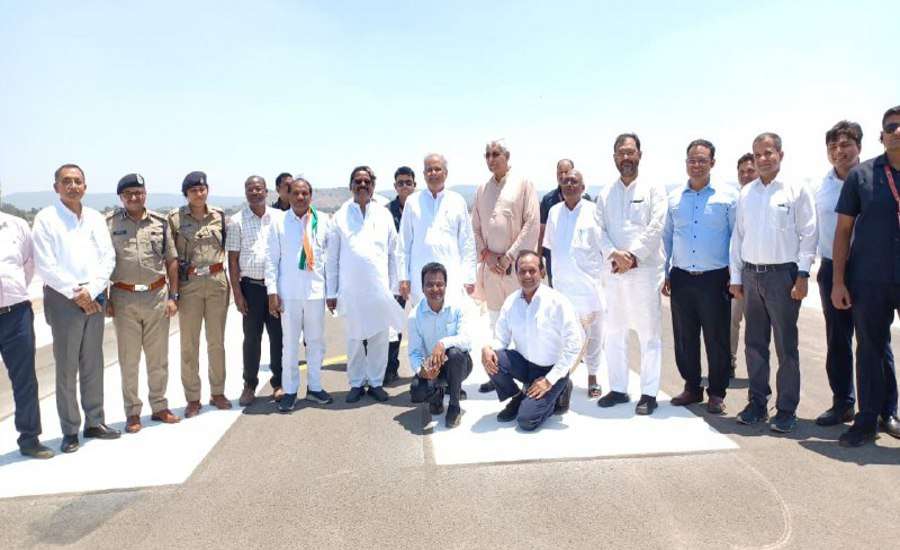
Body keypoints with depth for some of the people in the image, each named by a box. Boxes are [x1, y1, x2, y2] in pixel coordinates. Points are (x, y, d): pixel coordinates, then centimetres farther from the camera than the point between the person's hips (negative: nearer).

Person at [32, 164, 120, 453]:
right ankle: (70, 431, 9)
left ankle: (95, 422, 19)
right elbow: (45, 265, -9)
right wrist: (75, 293, -11)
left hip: (94, 297, 4)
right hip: (63, 298, -4)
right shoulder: (46, 218, -2)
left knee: (93, 364, 10)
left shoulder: (96, 218, 10)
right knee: (66, 367, 0)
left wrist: (91, 291, -8)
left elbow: (108, 257, 4)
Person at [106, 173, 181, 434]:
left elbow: (171, 261, 7)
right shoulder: (109, 223, -1)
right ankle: (132, 413, 18)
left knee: (158, 357, 10)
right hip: (124, 298, -2)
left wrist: (172, 296, 2)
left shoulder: (160, 222, 5)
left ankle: (159, 407, 24)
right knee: (128, 360, 6)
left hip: (157, 296, 2)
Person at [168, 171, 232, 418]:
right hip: (188, 285, -2)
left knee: (217, 341, 10)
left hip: (217, 282, 2)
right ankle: (193, 398, 15)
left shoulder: (219, 215, 6)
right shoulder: (175, 218, -1)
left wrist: (229, 281, 8)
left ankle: (217, 392, 22)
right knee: (189, 344, 3)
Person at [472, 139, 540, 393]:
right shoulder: (482, 189, 13)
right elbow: (476, 227, 14)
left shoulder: (523, 184, -1)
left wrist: (509, 256, -11)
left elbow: (532, 224, -7)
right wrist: (486, 254, -2)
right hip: (491, 264, 5)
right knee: (495, 320, 10)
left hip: (516, 263, -4)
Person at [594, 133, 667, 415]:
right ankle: (617, 389, 20)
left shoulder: (653, 189, 3)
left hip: (645, 270, -4)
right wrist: (614, 254, -13)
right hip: (613, 272, 4)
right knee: (613, 333, 9)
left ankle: (649, 393, 7)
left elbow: (655, 228, -8)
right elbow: (599, 230, 4)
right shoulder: (605, 194, 13)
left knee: (649, 334, 0)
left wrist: (632, 256, -15)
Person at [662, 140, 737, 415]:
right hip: (681, 278, 3)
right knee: (684, 338, 9)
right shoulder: (674, 198, 10)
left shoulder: (728, 196, 0)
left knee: (717, 339, 4)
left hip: (715, 278, -3)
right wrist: (665, 273, 10)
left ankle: (716, 392, 18)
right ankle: (691, 387, 25)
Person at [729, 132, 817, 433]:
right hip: (751, 274, 4)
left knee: (786, 346, 2)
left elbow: (808, 234, -4)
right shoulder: (746, 193, 10)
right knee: (754, 343, 11)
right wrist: (736, 276, 8)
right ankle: (757, 402, 22)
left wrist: (802, 275, -10)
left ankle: (786, 409, 11)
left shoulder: (796, 190, -2)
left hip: (782, 273, -4)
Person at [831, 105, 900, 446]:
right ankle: (869, 419, 20)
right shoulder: (861, 175, 1)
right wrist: (838, 281, -2)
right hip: (870, 282, 0)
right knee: (871, 350, 9)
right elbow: (844, 230, 2)